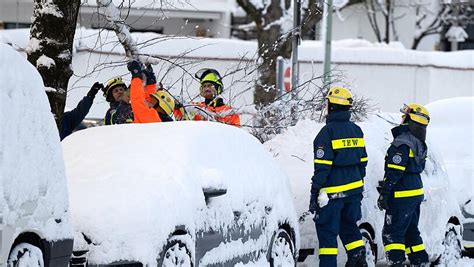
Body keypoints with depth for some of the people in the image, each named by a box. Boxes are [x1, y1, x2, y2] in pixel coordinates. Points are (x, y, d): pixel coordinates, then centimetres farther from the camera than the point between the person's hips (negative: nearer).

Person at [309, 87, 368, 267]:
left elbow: (322, 167, -16)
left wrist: (314, 193, -12)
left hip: (332, 192, -7)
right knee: (349, 226, 20)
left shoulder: (328, 132, -14)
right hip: (354, 190, 7)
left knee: (327, 231, -2)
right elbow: (362, 162, 14)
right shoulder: (356, 131, 8)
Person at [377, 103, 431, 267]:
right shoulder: (418, 144, 13)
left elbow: (393, 173, -21)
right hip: (416, 194, 9)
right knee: (411, 231, 20)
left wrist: (384, 194, -17)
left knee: (392, 233, -7)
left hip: (403, 196, -9)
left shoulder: (402, 144, -18)